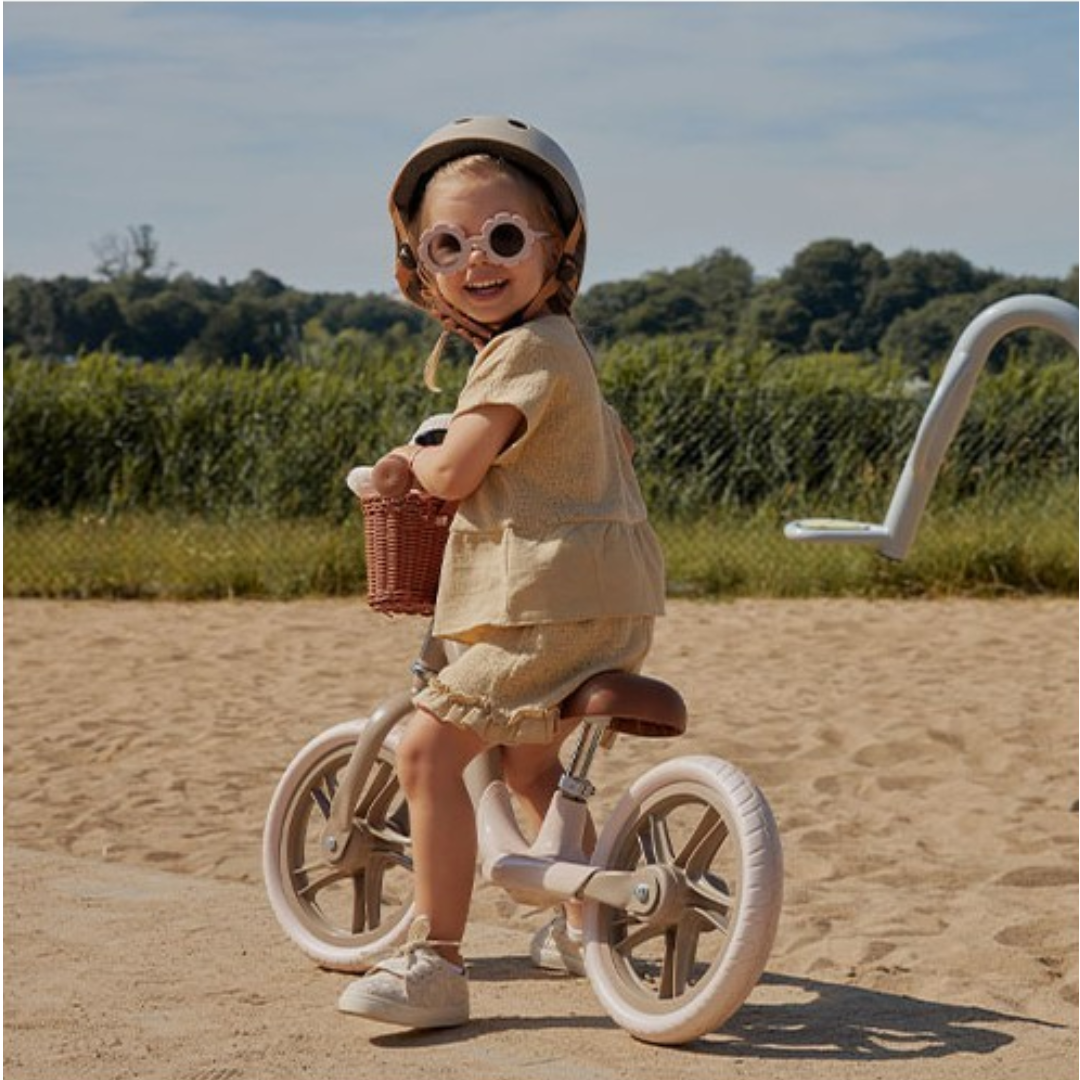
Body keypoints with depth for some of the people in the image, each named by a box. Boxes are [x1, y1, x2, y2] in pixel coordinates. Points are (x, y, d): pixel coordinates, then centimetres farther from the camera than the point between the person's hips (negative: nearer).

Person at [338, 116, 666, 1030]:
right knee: (526, 755, 29)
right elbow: (608, 439, 36)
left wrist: (412, 457, 5)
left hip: (557, 601, -11)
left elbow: (454, 473, -18)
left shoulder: (528, 347, -13)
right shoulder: (557, 345, 18)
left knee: (428, 748, -13)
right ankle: (589, 922, 42)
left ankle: (436, 962, -13)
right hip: (607, 595, 11)